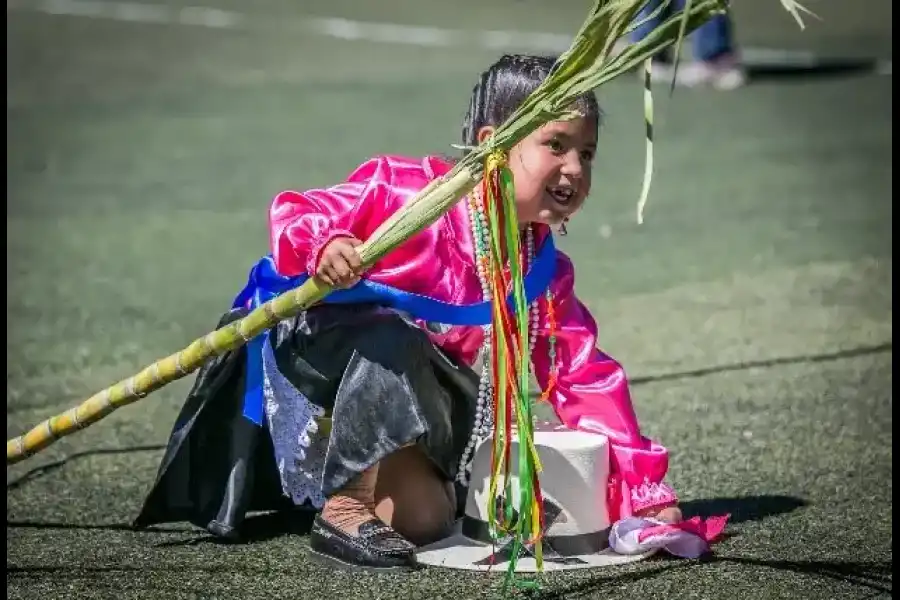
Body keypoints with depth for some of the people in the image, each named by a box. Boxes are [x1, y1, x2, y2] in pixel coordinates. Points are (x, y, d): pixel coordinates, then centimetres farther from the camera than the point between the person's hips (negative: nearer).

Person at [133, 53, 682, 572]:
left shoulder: (545, 275, 0)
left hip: (416, 408, 6)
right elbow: (294, 212, -18)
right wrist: (322, 245, -45)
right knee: (390, 341, -37)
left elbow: (587, 378, 1)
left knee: (426, 519, -11)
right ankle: (344, 511, -26)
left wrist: (647, 488, -6)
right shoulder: (408, 190, -19)